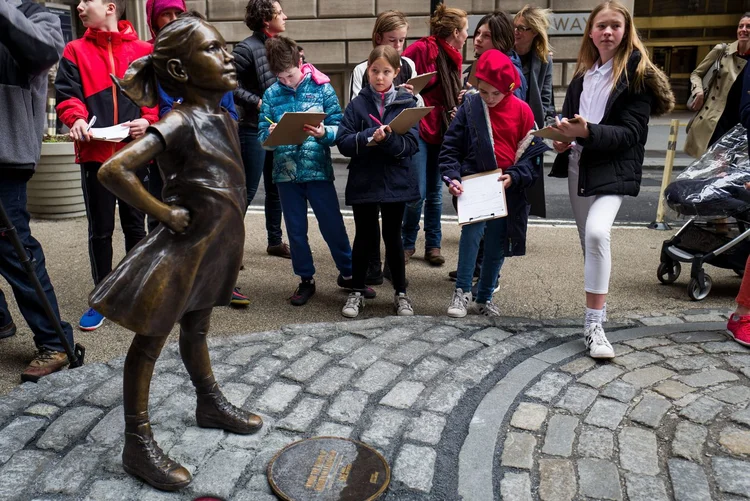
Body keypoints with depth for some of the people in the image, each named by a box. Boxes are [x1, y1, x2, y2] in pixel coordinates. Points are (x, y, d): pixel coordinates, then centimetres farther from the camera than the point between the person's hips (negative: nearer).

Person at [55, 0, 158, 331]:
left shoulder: (143, 50, 6)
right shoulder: (76, 50, 9)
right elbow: (66, 93, 2)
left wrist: (147, 120, -14)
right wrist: (76, 118, -19)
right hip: (94, 153, 1)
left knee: (135, 225, 10)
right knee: (100, 228, 5)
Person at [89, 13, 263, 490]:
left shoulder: (223, 117, 6)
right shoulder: (181, 122, -19)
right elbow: (114, 170, -29)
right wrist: (163, 213, -20)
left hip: (215, 246, 8)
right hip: (182, 247, -8)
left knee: (197, 329, 25)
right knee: (150, 341, 5)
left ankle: (211, 403, 42)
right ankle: (138, 443, 18)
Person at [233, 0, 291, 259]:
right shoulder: (246, 48, -11)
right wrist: (256, 102, -20)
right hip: (253, 130, -7)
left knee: (276, 189, 14)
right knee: (247, 190, -2)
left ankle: (275, 241, 27)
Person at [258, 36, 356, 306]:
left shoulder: (321, 87, -2)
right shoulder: (271, 93, 4)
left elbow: (339, 127, -5)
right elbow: (262, 136, 2)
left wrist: (324, 133, -25)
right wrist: (271, 134, -21)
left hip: (318, 170, -2)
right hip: (286, 172, 2)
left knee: (333, 225, 5)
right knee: (296, 230, 10)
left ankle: (348, 273, 25)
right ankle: (306, 280, 26)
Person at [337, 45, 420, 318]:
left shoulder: (406, 103, 0)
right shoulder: (357, 104, 2)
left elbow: (411, 145, -9)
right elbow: (343, 142, -7)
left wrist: (388, 140, -26)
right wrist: (368, 137, -22)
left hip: (395, 182, 0)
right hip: (363, 181, 1)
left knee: (393, 236, 10)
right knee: (363, 237, 10)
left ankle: (401, 293, 25)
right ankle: (357, 293, 25)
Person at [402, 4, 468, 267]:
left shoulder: (453, 57, 12)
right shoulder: (421, 49, -12)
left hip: (441, 131, 7)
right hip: (417, 128, -7)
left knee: (435, 193, 10)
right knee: (417, 193, -8)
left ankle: (433, 245, 20)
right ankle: (407, 243, 12)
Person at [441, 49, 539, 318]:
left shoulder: (522, 111, 0)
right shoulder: (470, 107, -2)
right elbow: (450, 146, 0)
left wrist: (514, 176, -12)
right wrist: (451, 176, -14)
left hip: (508, 189, 2)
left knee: (497, 246, 8)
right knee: (472, 231, -24)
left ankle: (484, 297, 25)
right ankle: (462, 291, -10)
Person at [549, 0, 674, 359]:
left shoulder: (637, 73, -4)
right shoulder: (582, 75, 12)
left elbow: (631, 132, -11)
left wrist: (588, 131, -25)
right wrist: (562, 137, -6)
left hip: (613, 168, -6)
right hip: (578, 166, 6)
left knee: (597, 233, -26)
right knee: (588, 241, 11)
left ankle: (594, 325, -18)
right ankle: (595, 313, 27)